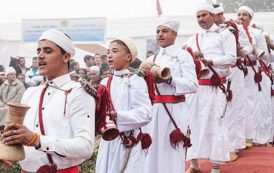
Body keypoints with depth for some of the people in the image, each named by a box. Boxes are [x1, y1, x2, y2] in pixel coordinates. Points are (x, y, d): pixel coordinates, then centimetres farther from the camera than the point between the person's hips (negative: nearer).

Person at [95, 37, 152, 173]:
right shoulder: (105, 82, 11)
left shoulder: (135, 81, -7)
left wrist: (117, 116, -24)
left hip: (128, 142, -5)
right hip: (107, 142, 6)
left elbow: (145, 114, -17)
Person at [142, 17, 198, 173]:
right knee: (153, 153, 7)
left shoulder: (183, 55, -1)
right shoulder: (152, 59, 15)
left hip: (174, 109, -5)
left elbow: (193, 85, -10)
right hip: (154, 110, 5)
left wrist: (169, 79, -19)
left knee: (172, 155, -2)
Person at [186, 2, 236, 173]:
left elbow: (231, 58, -9)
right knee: (194, 123, 7)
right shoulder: (193, 39, 17)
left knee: (215, 125, -4)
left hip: (216, 87, -5)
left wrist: (209, 61, -18)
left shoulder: (225, 34, 2)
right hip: (195, 86, 5)